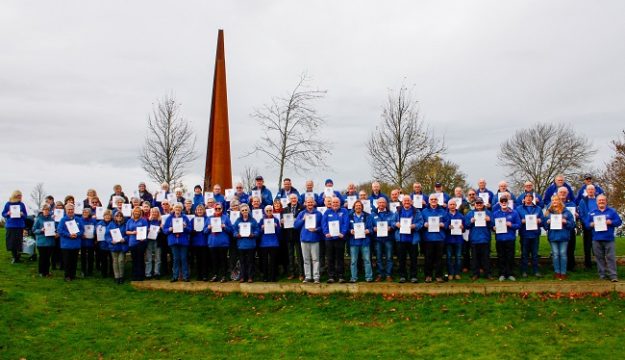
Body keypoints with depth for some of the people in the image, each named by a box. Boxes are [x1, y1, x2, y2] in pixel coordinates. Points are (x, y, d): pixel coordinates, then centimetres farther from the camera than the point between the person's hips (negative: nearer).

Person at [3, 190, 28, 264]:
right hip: (10, 225, 0)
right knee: (11, 242, -1)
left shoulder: (22, 204, 4)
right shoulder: (8, 204, 3)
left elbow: (25, 215, 8)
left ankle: (17, 257, 12)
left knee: (19, 242, -1)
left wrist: (22, 214, -13)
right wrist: (8, 213, -11)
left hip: (20, 226, 0)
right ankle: (14, 256, 15)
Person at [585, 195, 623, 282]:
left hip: (609, 239, -2)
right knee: (599, 258, 6)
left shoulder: (612, 211, 7)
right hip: (597, 239, 2)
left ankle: (613, 275, -3)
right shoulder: (592, 212, 11)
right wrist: (591, 224, -11)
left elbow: (619, 221, 2)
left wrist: (611, 222, -15)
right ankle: (602, 274, 13)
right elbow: (587, 223, 10)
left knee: (611, 257, -5)